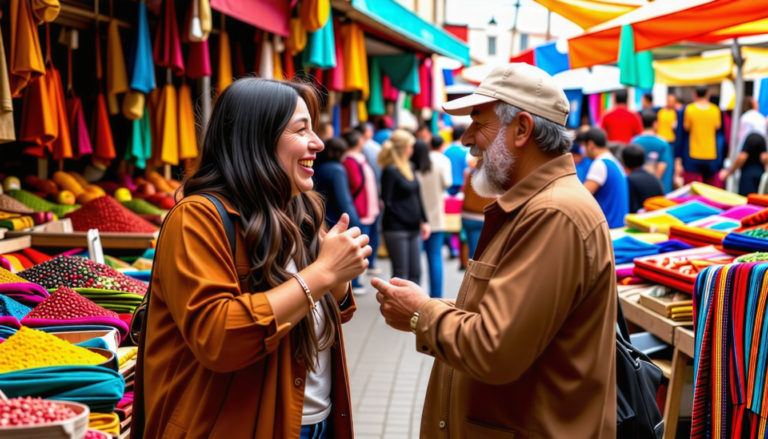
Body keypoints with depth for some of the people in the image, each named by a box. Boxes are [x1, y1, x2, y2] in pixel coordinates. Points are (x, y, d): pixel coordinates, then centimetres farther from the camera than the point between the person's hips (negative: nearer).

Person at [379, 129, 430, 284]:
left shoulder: (409, 167, 12)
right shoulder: (390, 171, -12)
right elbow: (387, 201, -14)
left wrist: (424, 221, 12)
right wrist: (403, 217, -13)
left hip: (413, 229, 8)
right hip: (396, 229, -8)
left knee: (415, 272, 11)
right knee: (400, 274, 0)